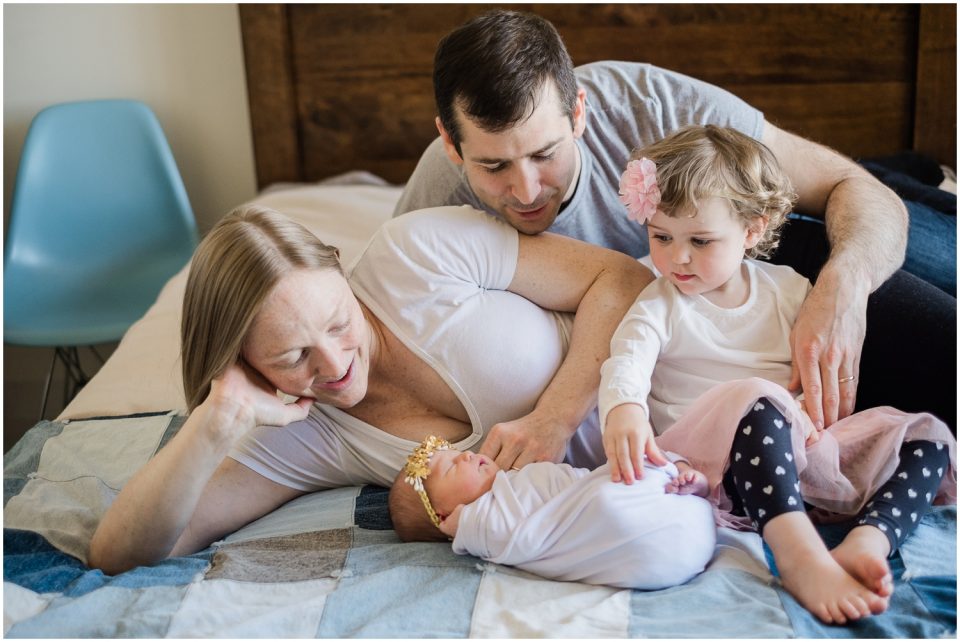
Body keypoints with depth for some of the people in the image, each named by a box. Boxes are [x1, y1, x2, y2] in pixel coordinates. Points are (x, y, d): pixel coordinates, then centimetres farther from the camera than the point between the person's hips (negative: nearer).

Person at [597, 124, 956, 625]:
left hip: (796, 448, 5)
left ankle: (865, 544, -33)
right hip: (708, 460, -5)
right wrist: (624, 410, -42)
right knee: (759, 401, -35)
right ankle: (799, 554, -48)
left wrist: (813, 404, -14)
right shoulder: (658, 306, 2)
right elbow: (627, 362, -18)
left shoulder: (788, 289, 13)